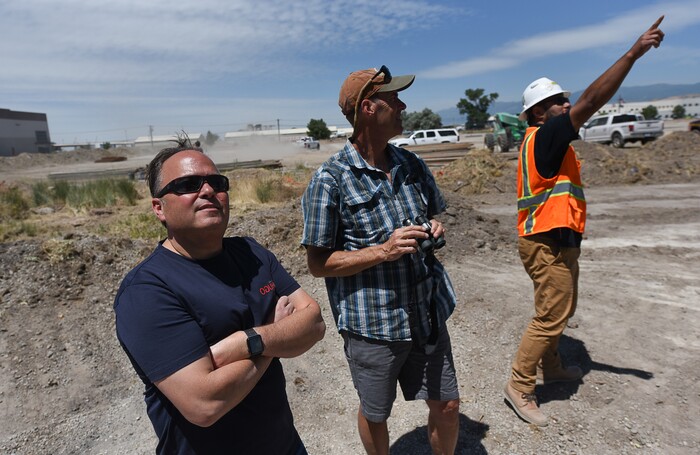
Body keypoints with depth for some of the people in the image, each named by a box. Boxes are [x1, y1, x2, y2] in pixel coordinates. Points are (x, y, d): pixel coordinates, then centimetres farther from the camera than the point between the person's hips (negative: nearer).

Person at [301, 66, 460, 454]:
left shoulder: (412, 165, 4)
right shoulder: (330, 179, -15)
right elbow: (318, 263, -14)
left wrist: (435, 231, -5)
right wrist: (384, 250, -24)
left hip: (427, 314, 5)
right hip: (372, 324, -4)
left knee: (447, 405, 17)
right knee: (374, 413, 19)